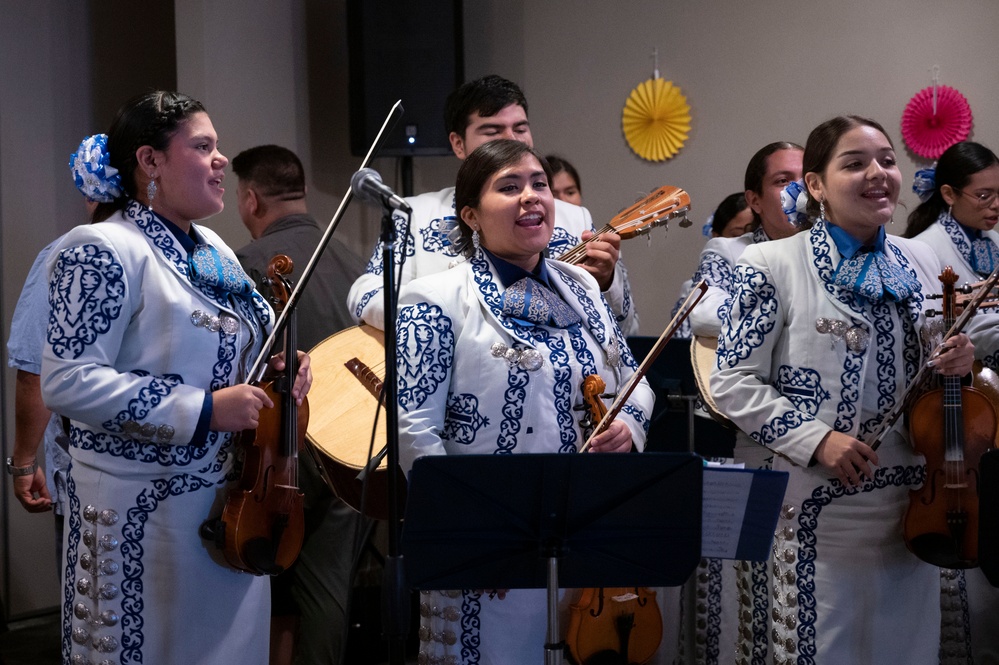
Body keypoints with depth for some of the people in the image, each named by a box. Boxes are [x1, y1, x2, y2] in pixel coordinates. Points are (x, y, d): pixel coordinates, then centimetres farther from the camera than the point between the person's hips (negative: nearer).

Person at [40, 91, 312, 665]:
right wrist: (202, 409, -23)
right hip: (144, 509, -8)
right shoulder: (104, 250, -13)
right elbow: (68, 381, -21)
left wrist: (279, 368, 3)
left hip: (231, 498, 8)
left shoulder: (214, 251, 13)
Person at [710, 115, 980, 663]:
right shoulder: (773, 264, -6)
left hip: (912, 506, 5)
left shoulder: (921, 263, 9)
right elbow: (733, 383, -9)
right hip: (821, 510, -5)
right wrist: (817, 439, -19)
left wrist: (957, 365, -4)